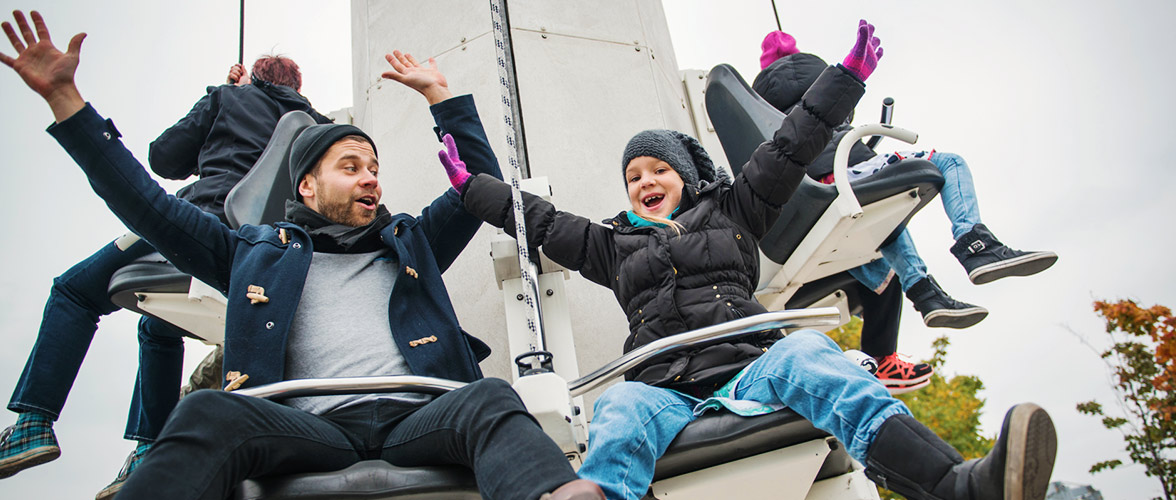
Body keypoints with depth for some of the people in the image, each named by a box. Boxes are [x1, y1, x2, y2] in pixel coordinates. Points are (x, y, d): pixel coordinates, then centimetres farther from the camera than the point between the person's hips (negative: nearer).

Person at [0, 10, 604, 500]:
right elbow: (149, 205, 23)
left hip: (415, 417, 1)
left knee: (489, 399, -33)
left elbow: (480, 183, 32)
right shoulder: (259, 251, 25)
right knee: (209, 412, -31)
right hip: (314, 426, 0)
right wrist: (64, 97, 23)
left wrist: (438, 93, 30)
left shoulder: (408, 242, 30)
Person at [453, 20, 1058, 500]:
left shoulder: (728, 212, 23)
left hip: (748, 372, -1)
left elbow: (787, 152, 22)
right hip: (664, 394, 2)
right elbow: (540, 219, 33)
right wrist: (469, 184, 37)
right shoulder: (614, 245, 27)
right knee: (620, 410, -34)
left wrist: (848, 75, 22)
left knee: (804, 351, -35)